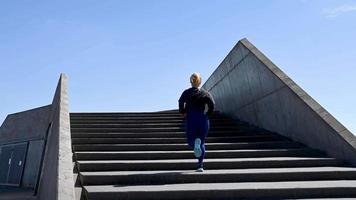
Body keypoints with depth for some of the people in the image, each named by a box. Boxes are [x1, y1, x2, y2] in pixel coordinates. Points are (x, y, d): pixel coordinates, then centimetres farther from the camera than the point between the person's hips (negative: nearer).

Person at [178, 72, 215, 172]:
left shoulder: (187, 92, 6)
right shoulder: (205, 93, 8)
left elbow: (181, 102, -13)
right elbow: (212, 105, -7)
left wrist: (183, 112, 1)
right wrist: (207, 114, 5)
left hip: (191, 119, -1)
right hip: (203, 120, 1)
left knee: (190, 141, 11)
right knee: (202, 144, 13)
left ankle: (195, 142, -27)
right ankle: (200, 166, 3)